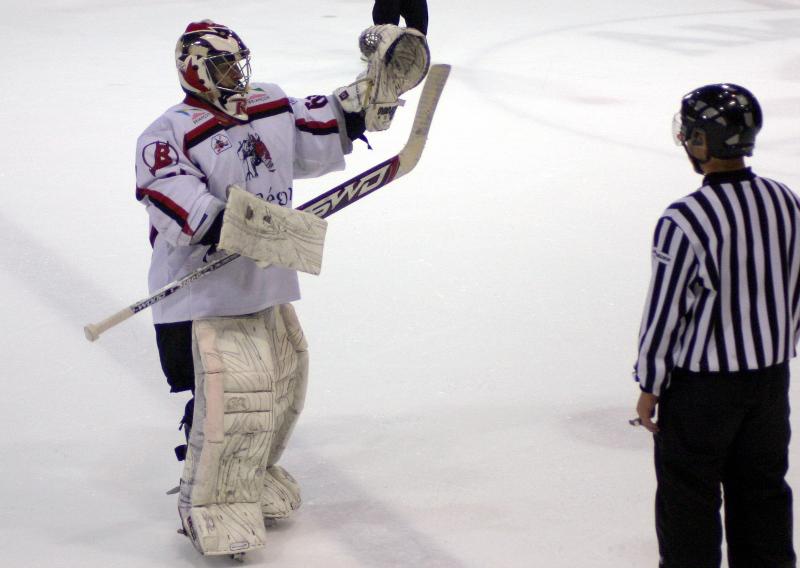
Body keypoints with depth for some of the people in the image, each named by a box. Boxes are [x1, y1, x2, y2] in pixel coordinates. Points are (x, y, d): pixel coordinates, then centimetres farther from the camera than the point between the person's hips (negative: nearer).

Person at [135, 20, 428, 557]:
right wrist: (227, 224, -42)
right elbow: (168, 198, -28)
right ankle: (209, 508, -1)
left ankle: (256, 477, 39)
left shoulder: (273, 110, 9)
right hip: (204, 290, -8)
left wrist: (376, 88, 5)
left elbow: (326, 133, 18)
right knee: (232, 394, -15)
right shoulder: (169, 132, -14)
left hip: (267, 280, 8)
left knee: (284, 377, 19)